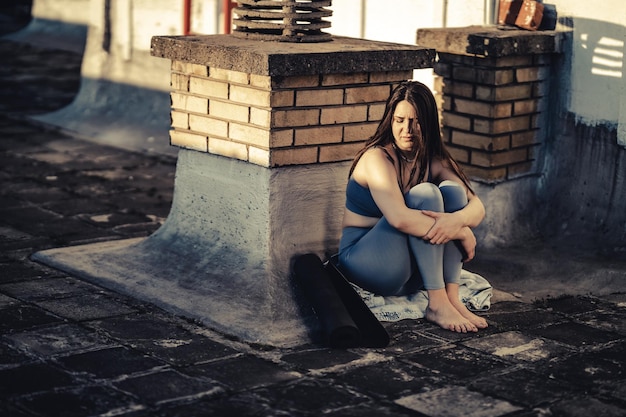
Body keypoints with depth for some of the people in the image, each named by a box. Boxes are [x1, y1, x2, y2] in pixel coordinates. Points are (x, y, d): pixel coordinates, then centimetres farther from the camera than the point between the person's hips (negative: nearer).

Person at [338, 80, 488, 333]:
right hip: (364, 259, -6)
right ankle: (437, 305, -28)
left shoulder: (433, 160, 4)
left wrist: (457, 219, -31)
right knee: (425, 195, -24)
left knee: (452, 189, -14)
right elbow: (399, 218, -32)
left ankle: (452, 297, -22)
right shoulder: (377, 158, -16)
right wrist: (462, 233, -26)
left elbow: (477, 207, -7)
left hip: (416, 268, 6)